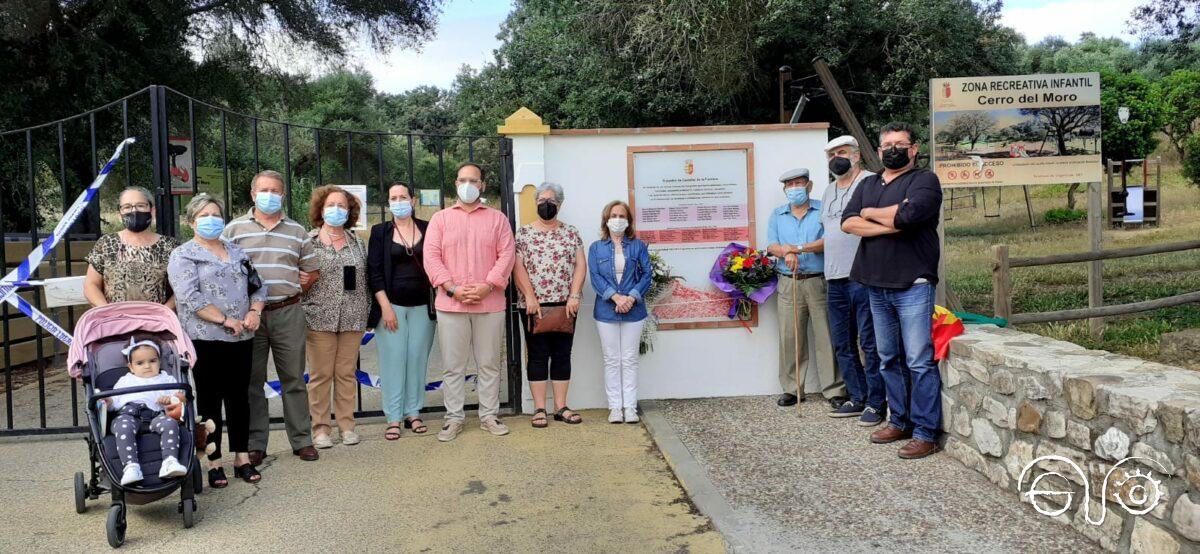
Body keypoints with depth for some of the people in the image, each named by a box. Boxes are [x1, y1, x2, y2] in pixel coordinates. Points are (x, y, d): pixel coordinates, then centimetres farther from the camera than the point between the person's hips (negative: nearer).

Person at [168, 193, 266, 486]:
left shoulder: (237, 251, 17)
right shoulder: (183, 256, -1)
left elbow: (257, 285, 15)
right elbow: (189, 297, -14)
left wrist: (255, 311, -4)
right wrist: (225, 320, -17)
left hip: (241, 338, 5)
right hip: (206, 339, -5)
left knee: (239, 397, 9)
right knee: (209, 400, 3)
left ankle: (242, 458, 18)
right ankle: (213, 463, 11)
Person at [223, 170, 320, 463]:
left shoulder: (297, 231, 11)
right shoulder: (234, 229, 5)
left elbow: (312, 271, 16)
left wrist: (295, 288, 2)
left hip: (288, 312, 1)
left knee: (294, 378, 6)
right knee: (252, 381, 6)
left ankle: (302, 440, 15)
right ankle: (254, 445, 15)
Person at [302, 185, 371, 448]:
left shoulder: (357, 242, 12)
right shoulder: (308, 241, 1)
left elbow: (365, 278, 13)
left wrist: (366, 311, 10)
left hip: (353, 318, 3)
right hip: (320, 317, -3)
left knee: (347, 373, 8)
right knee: (320, 374, 1)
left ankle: (346, 424, 17)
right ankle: (320, 428, 11)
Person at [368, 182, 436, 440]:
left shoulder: (428, 229, 6)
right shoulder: (380, 232, 4)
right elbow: (374, 271, 0)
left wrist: (437, 303, 2)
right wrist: (385, 307, -9)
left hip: (422, 306, 1)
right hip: (391, 305, -1)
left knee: (418, 360, 3)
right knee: (393, 360, -1)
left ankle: (413, 413, 13)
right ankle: (393, 418, 4)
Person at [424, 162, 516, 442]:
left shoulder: (497, 218, 10)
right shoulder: (440, 219, 9)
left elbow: (506, 255, 0)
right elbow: (431, 257, 0)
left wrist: (486, 287, -13)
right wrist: (453, 289, -12)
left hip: (490, 303, 0)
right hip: (450, 304, 0)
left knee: (489, 364, 7)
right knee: (453, 365, 4)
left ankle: (489, 415, 17)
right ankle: (454, 418, 14)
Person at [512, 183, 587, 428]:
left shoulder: (571, 232, 9)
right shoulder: (523, 233, 3)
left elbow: (580, 265, 3)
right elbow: (518, 268, -4)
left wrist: (574, 296, -8)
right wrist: (530, 298, -13)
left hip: (565, 305, 2)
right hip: (533, 305, -2)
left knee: (562, 354, 6)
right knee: (537, 355, 1)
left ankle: (561, 407, 13)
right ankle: (539, 409, 6)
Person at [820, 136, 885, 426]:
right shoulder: (829, 191, 21)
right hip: (834, 280, 8)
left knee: (869, 343, -4)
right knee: (842, 344, 11)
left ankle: (876, 404, 4)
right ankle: (857, 399, 22)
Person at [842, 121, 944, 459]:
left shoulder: (924, 180, -2)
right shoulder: (868, 185, 16)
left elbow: (907, 215, -21)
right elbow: (847, 223, 0)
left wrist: (870, 213, -4)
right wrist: (889, 225, -13)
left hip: (912, 285, -7)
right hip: (876, 286, 7)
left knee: (919, 362, -5)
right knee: (888, 359, 14)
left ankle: (925, 433, 1)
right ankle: (900, 422, 25)